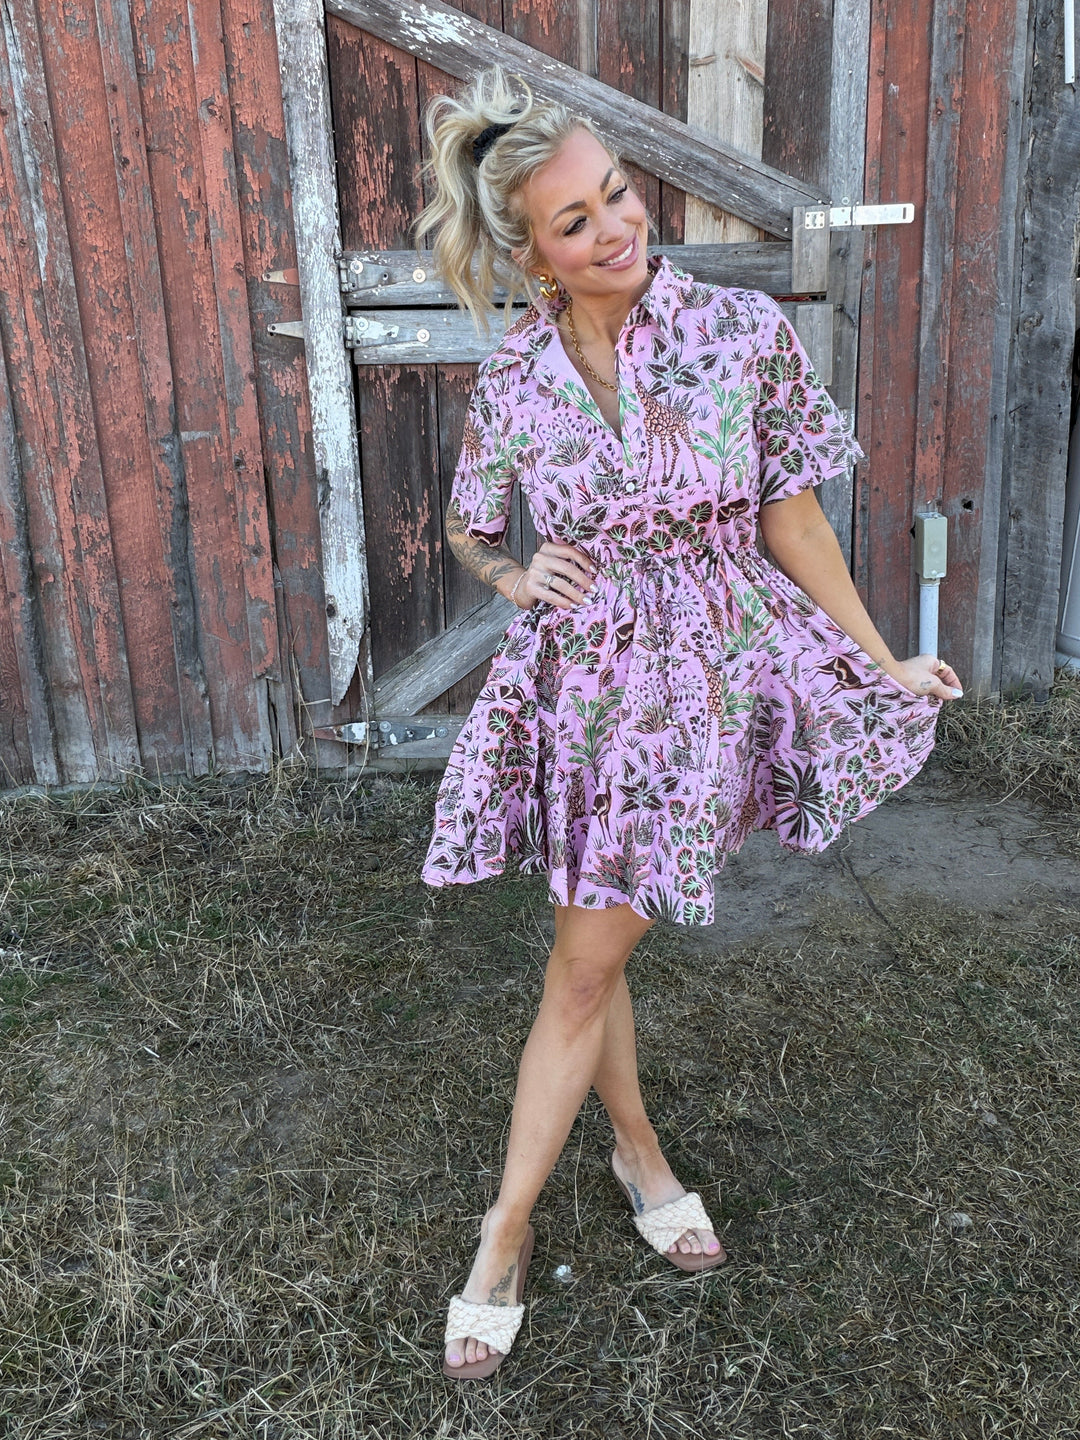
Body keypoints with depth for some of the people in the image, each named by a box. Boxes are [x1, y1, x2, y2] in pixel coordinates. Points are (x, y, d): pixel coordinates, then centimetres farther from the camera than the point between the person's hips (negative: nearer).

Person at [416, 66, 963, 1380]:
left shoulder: (746, 332, -9)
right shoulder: (513, 380, -3)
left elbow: (791, 520, 0)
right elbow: (469, 533, 14)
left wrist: (882, 662, 5)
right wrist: (517, 578, -8)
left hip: (704, 680, -2)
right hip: (581, 684, 2)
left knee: (585, 963, 4)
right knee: (591, 954, 13)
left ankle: (507, 1233, 22)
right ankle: (641, 1158, 40)